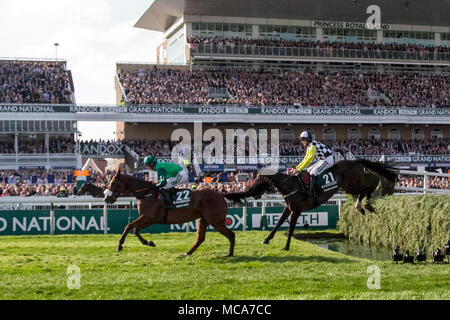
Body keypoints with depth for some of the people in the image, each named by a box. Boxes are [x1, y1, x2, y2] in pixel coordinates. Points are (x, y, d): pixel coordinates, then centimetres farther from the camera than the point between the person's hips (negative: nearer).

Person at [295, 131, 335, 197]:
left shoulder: (312, 146, -20)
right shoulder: (309, 146, 11)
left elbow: (309, 159, -25)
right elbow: (306, 159, 16)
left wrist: (299, 169, -25)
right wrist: (297, 167, 9)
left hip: (328, 159, -11)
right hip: (322, 160, 11)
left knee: (313, 172, -20)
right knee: (308, 170, 11)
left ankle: (311, 191, -23)